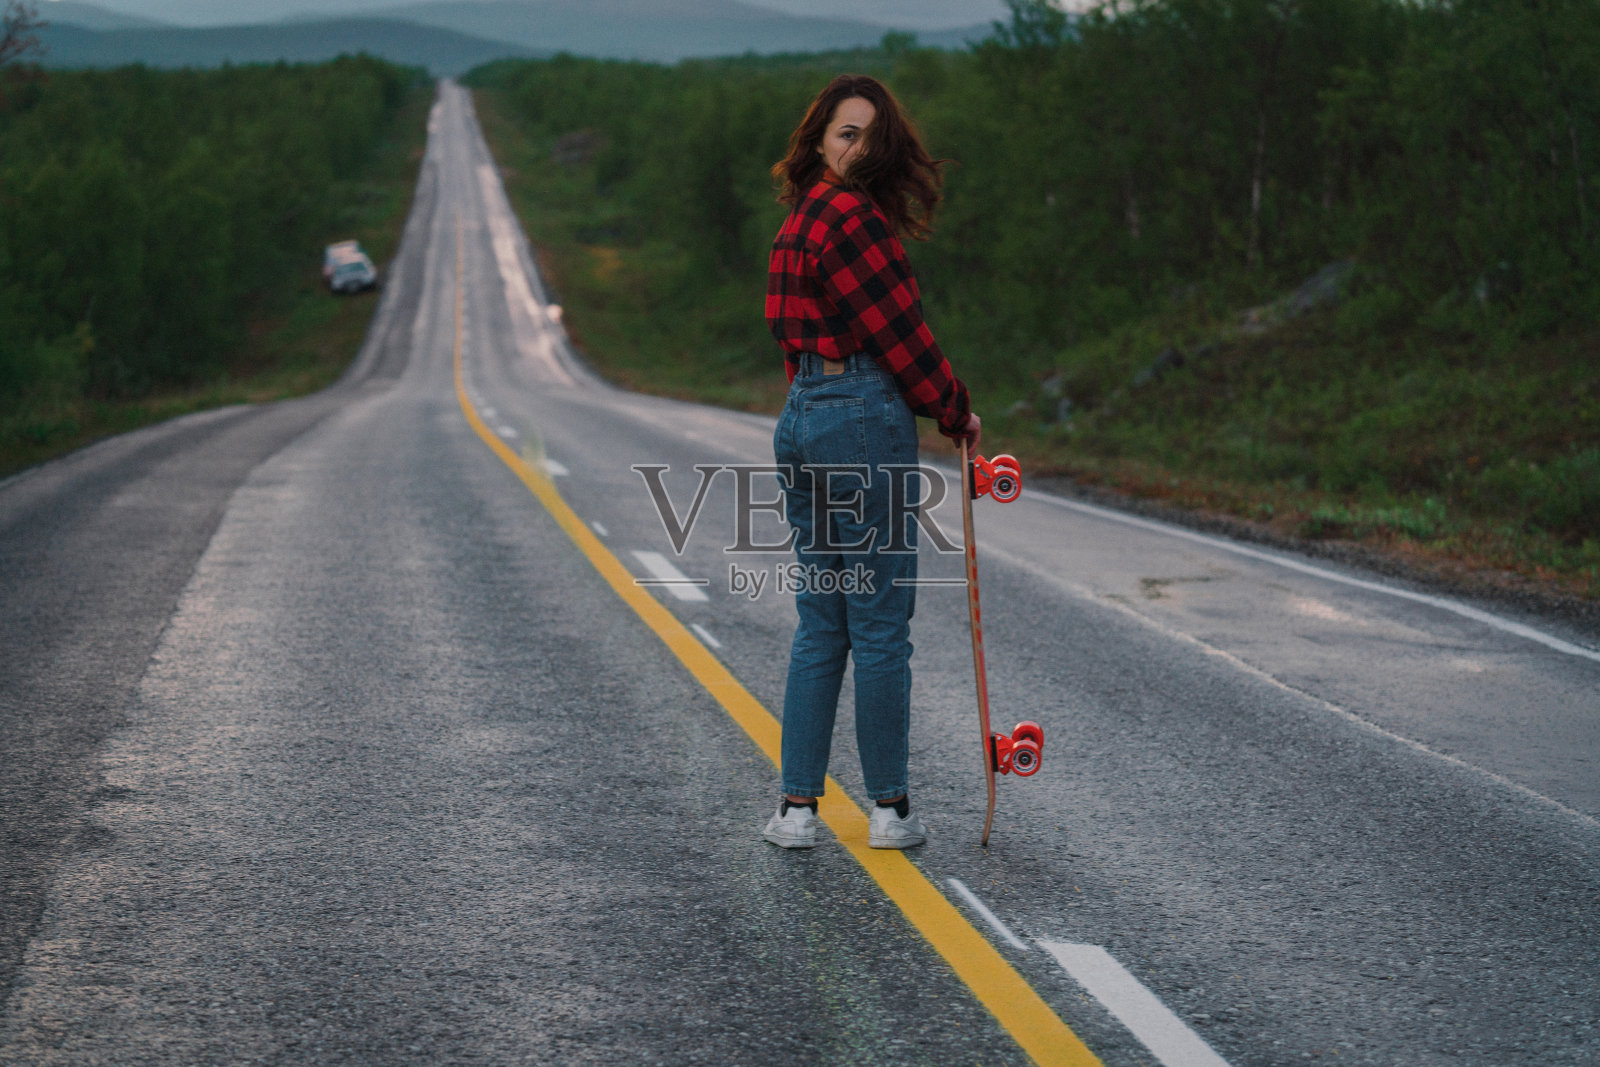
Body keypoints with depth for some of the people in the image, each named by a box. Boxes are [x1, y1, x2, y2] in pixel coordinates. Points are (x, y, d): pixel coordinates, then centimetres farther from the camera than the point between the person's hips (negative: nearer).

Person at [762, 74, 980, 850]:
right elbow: (900, 332, -12)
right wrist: (956, 412, 2)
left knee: (820, 625, 12)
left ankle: (797, 806, 12)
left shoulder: (803, 218, 15)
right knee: (880, 624, 1)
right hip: (864, 417, -9)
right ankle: (889, 809, 10)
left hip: (803, 415, 9)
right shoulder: (853, 217, -14)